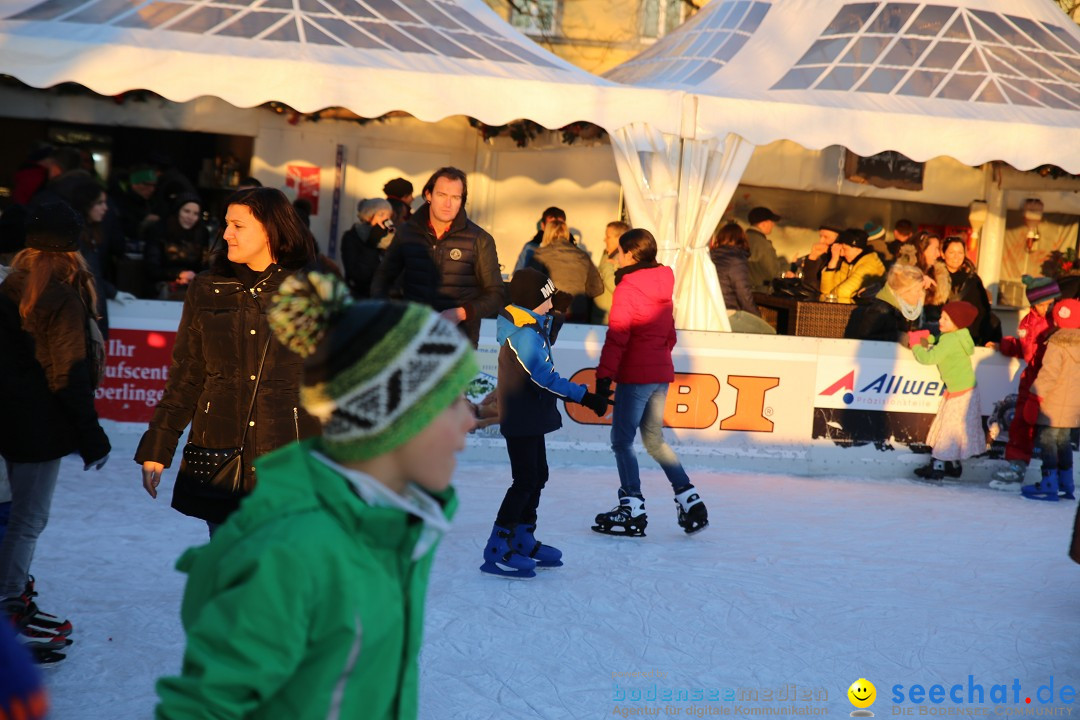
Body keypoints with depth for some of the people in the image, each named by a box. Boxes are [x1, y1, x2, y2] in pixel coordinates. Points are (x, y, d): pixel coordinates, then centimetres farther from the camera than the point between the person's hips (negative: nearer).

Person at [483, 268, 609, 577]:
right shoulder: (524, 334, -21)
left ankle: (523, 540, 27)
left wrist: (552, 323, 7)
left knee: (538, 476, 17)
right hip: (521, 419, -10)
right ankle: (496, 550, -5)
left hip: (532, 417, 10)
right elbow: (545, 378, -25)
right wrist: (586, 397, -23)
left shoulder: (532, 327, 9)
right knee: (525, 481, -9)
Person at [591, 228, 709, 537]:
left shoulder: (627, 287, -10)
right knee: (654, 439, 17)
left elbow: (617, 335, -16)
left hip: (635, 374, -8)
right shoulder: (663, 286, 13)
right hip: (661, 372, 8)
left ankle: (632, 509, -1)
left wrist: (604, 375, -16)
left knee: (622, 440, 0)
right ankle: (689, 502, 13)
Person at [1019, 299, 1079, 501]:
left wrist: (1034, 397, -13)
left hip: (1054, 405, -8)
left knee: (1048, 440, -2)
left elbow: (1048, 373, -19)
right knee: (1064, 440, 18)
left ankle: (1049, 484, -5)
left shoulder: (1057, 342, -16)